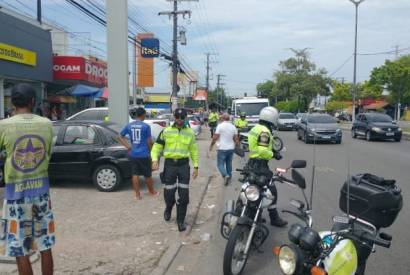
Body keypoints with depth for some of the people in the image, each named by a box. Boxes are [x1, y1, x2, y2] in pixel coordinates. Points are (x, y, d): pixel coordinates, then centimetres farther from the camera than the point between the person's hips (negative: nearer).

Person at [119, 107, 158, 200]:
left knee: (135, 174, 10)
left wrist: (128, 146, 8)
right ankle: (152, 192, 27)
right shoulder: (146, 126, -11)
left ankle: (137, 194, 14)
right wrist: (150, 149, 9)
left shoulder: (129, 126, 3)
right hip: (144, 154, -4)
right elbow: (149, 141, -9)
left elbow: (120, 137, 9)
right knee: (148, 174, 11)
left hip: (133, 154, 4)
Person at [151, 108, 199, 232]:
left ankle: (181, 220, 14)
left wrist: (196, 166, 8)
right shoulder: (166, 131, 1)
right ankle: (168, 209, 39)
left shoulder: (190, 132, 6)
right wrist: (155, 160, -12)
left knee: (183, 194, 0)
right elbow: (157, 147, 4)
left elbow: (194, 150, 12)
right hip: (170, 164, 0)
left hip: (184, 165, 1)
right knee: (169, 192, 6)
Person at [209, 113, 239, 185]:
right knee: (229, 164, 18)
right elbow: (236, 139, 6)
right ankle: (229, 176, 26)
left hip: (222, 149, -5)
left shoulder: (220, 126, -10)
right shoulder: (233, 127, 5)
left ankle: (226, 175, -19)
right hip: (231, 148, 5)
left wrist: (211, 145, -2)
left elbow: (215, 137, -13)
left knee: (220, 164, 1)